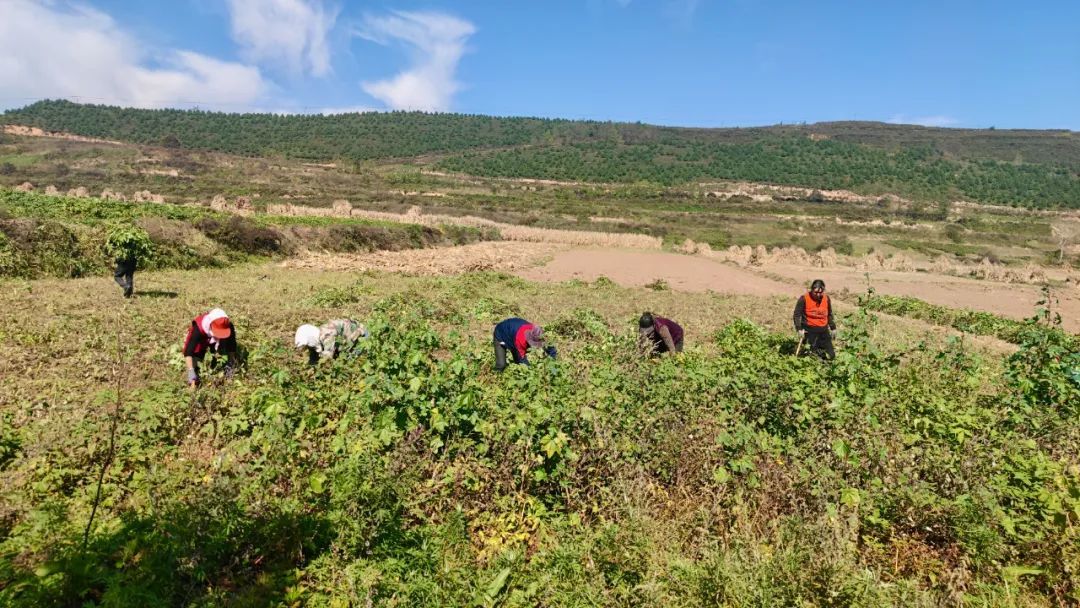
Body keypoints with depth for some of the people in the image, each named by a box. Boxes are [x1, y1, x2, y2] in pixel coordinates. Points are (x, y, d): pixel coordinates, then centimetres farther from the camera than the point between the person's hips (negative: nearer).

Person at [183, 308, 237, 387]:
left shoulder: (229, 327, -37)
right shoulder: (199, 329, -43)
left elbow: (232, 347, -20)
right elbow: (188, 352, -43)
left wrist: (231, 364, -22)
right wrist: (191, 372, -50)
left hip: (216, 342, 2)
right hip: (201, 342, -2)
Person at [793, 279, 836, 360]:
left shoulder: (826, 299, 5)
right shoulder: (804, 299, -10)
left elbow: (829, 315, 18)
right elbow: (797, 315, -7)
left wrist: (833, 328, 18)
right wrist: (799, 329, -15)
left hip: (823, 330, 5)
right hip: (809, 330, -5)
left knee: (830, 356, 7)